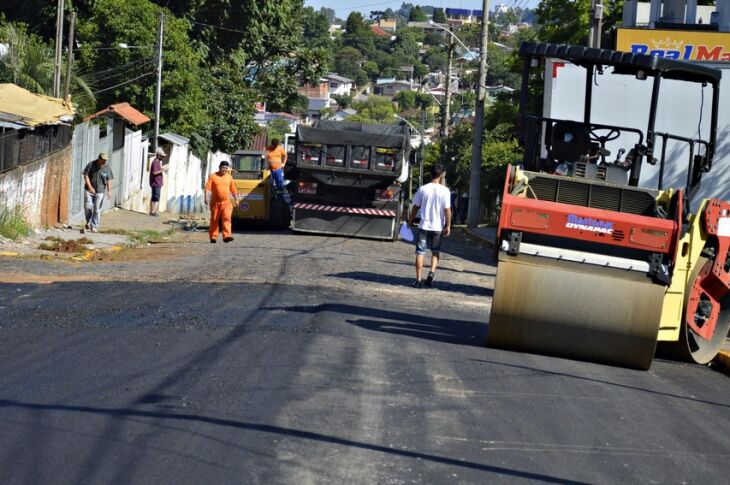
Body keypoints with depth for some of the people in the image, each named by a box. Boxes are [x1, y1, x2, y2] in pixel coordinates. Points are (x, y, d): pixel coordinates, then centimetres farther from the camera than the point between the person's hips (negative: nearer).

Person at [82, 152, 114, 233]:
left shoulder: (107, 168, -1)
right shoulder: (91, 165, -4)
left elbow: (109, 180, 1)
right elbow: (86, 176, -4)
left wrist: (109, 191, -9)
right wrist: (90, 187, -13)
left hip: (100, 191, 0)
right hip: (89, 190, 0)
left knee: (97, 209, -1)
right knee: (88, 206, -5)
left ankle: (94, 226, 8)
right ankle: (88, 223, 18)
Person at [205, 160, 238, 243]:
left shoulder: (229, 177, 10)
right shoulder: (213, 176, 1)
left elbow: (233, 189, 17)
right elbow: (208, 188, -6)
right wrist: (207, 198, -16)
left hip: (226, 202, 1)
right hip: (215, 202, -1)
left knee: (227, 218, -15)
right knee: (214, 220, 6)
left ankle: (226, 236, -23)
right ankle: (213, 237, 16)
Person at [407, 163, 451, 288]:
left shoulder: (423, 189, -3)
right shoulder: (445, 191, -7)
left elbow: (415, 207, 2)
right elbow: (447, 210, -9)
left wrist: (410, 221, 14)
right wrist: (448, 226, -1)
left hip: (424, 226, 0)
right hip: (438, 227, 0)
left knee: (420, 252, 6)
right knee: (435, 252, 17)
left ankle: (418, 279, 1)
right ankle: (432, 272, -5)